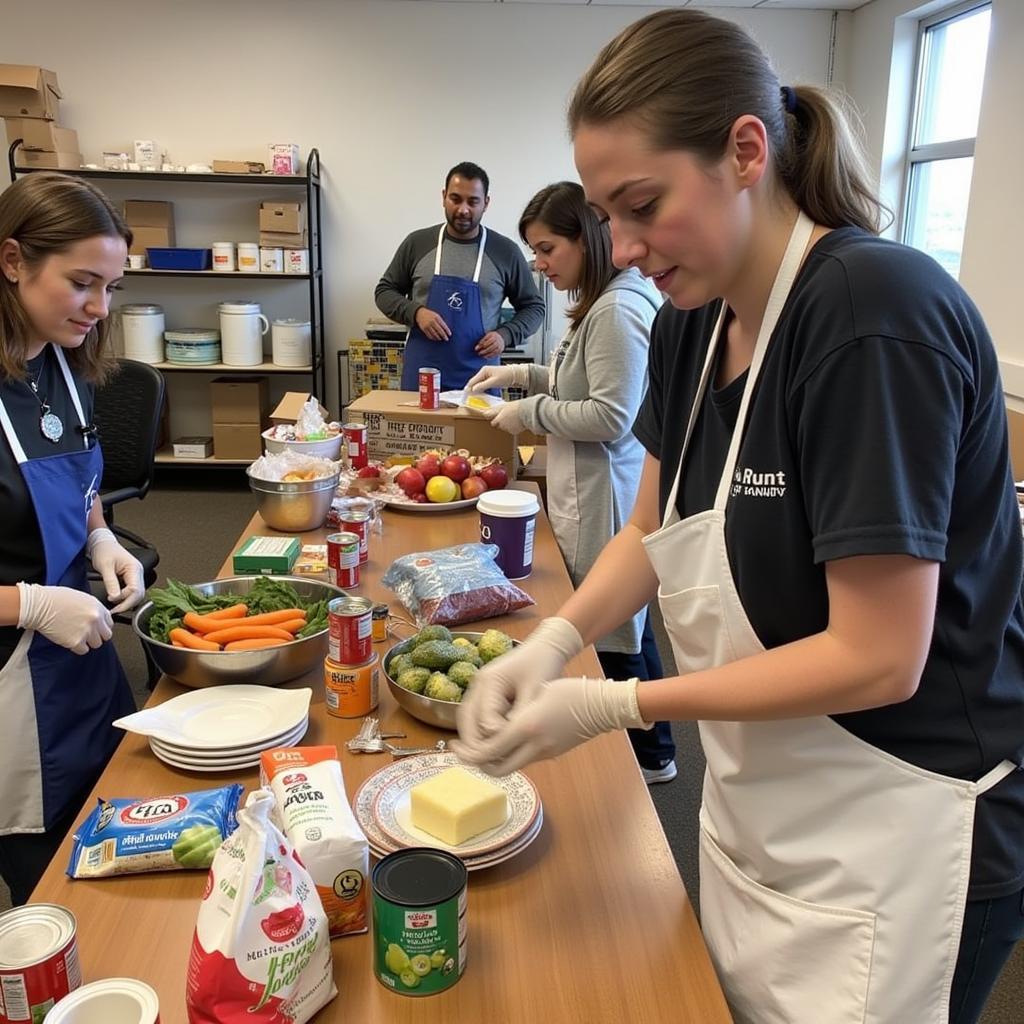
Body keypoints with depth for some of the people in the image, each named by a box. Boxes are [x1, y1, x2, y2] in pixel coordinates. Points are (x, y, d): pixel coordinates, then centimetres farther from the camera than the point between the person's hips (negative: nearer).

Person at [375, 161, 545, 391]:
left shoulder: (505, 251, 1)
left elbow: (533, 306, 9)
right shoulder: (417, 243, 4)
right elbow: (384, 291, 12)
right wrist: (415, 312, -8)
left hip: (478, 380, -1)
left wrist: (506, 335, -9)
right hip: (421, 376, 1)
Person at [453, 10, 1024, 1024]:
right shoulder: (691, 323, 0)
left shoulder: (874, 315, -24)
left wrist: (617, 704, -20)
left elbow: (878, 659, -24)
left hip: (893, 839, -7)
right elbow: (654, 530, 9)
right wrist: (552, 642, -8)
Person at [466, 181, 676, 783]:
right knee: (622, 626, 19)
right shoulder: (603, 304, 14)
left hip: (604, 502, -10)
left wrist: (530, 412, -11)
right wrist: (523, 374, 15)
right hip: (591, 496, 10)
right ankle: (650, 749, 34)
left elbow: (612, 416, -22)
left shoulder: (617, 310, -18)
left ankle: (650, 755, 21)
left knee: (611, 632, 3)